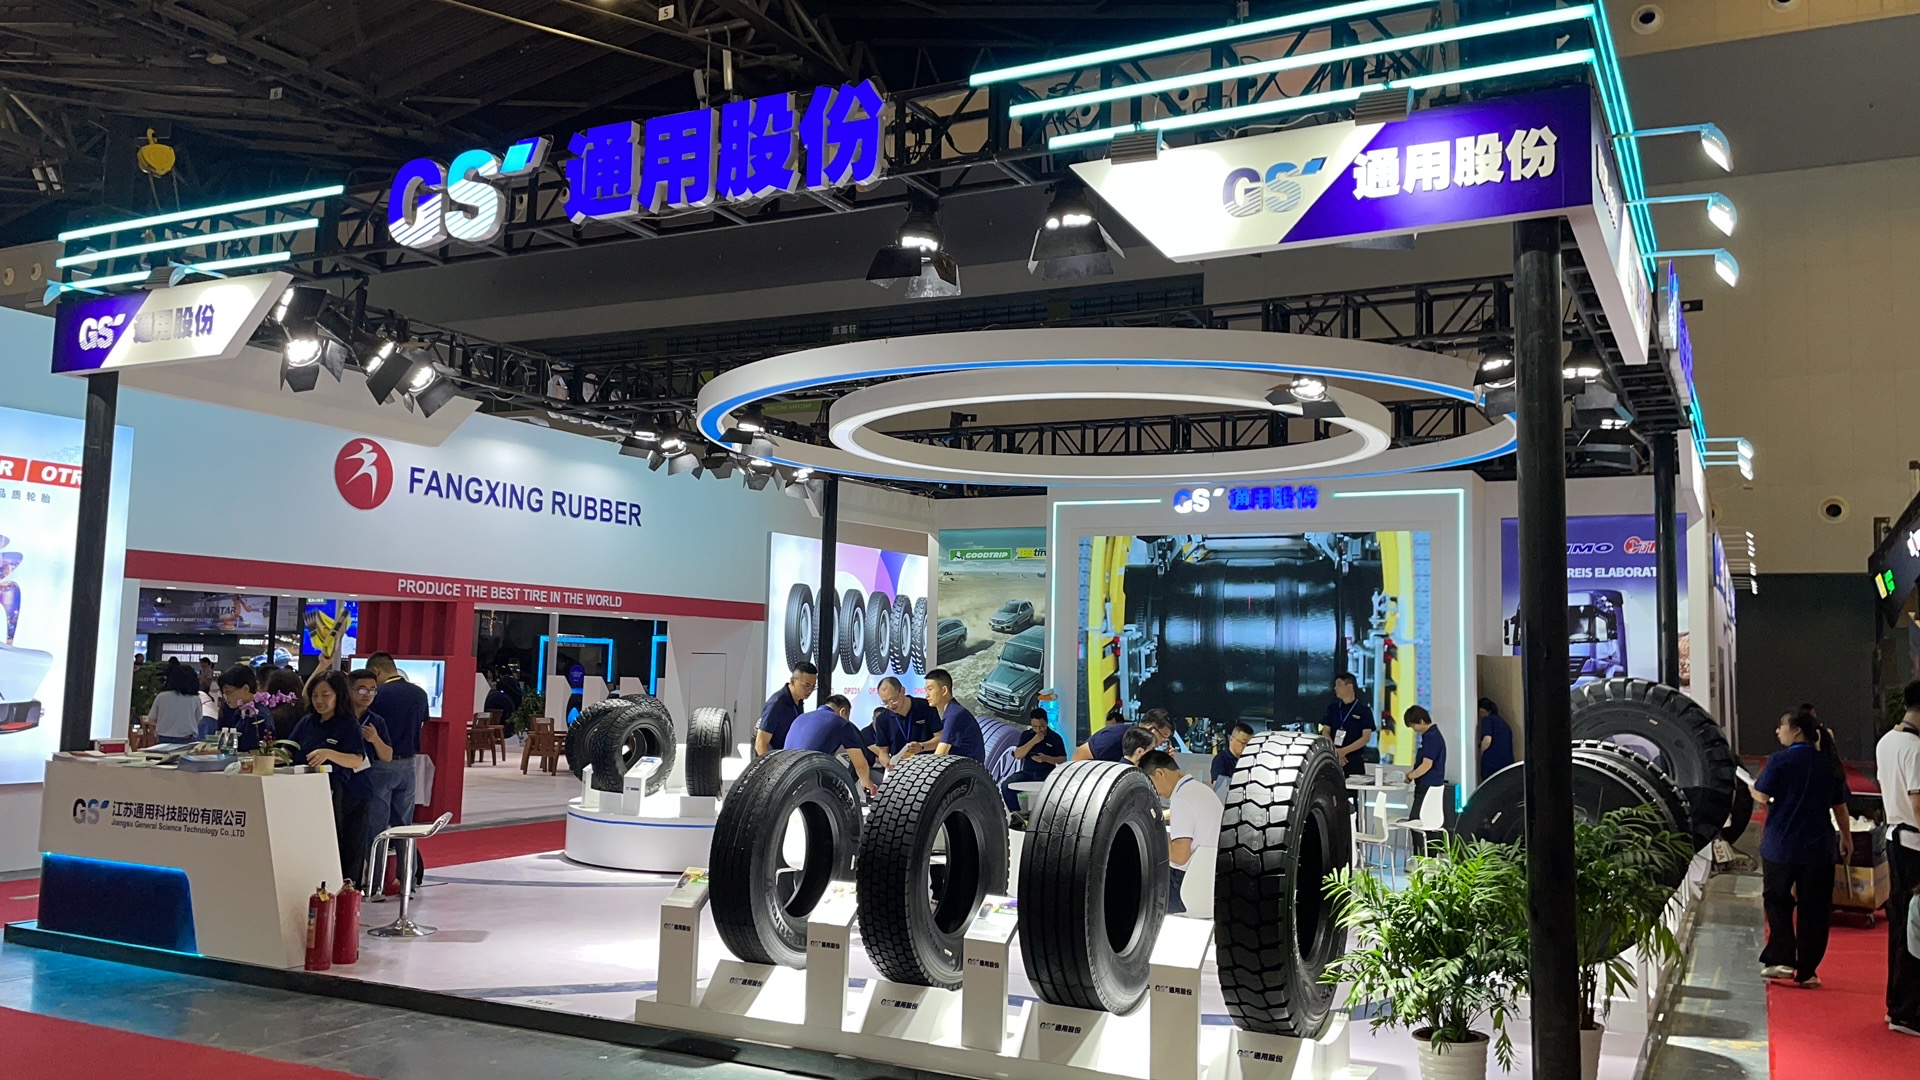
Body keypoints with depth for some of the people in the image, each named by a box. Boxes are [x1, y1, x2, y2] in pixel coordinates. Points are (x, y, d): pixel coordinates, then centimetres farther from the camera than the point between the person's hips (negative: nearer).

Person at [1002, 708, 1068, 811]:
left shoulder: (1055, 737, 4)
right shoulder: (1027, 735, 11)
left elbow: (1063, 760, -1)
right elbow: (1017, 755, 0)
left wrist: (1046, 758, -19)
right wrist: (1033, 741, -9)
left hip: (1046, 774, -3)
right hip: (1027, 773, 3)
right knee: (1006, 786, -24)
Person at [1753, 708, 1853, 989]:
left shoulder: (1781, 760, -12)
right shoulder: (1829, 763, 3)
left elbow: (1762, 796, -14)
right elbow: (1840, 806, 9)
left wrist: (1751, 787, 7)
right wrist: (1847, 838, 22)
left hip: (1780, 846, -3)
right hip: (1818, 848, 3)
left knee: (1777, 902, 13)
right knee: (1814, 910, 8)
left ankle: (1781, 960, 6)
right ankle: (1807, 971, 10)